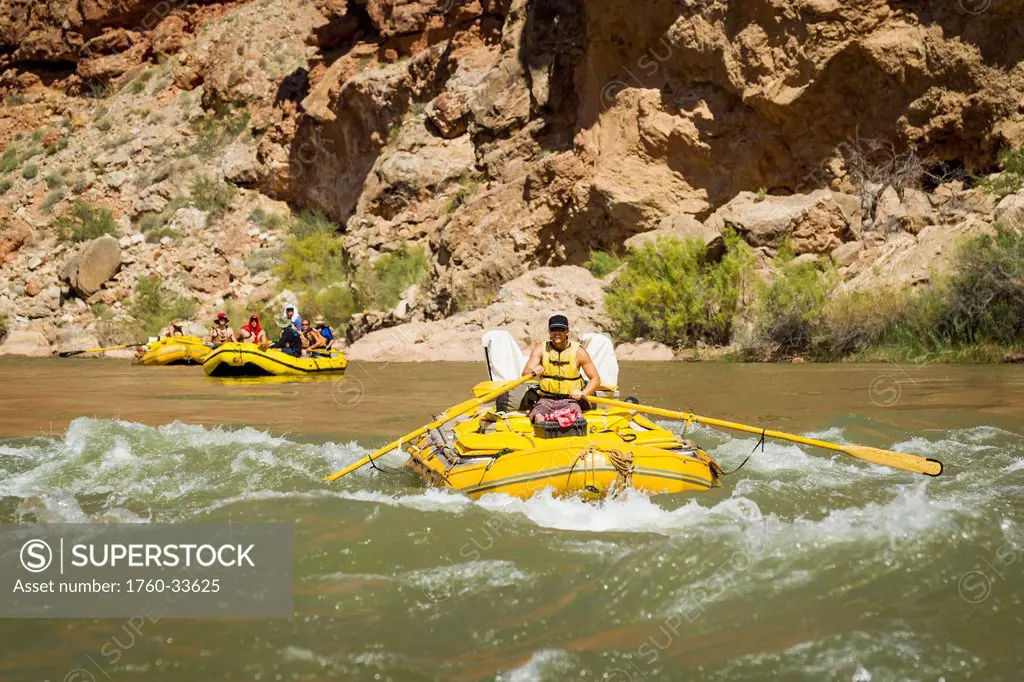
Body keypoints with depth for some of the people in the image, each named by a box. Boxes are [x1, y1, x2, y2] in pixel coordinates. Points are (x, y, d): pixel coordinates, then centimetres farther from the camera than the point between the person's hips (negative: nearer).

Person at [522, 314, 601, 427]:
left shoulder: (578, 352, 1)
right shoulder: (541, 349, 3)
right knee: (538, 417, -31)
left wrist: (582, 394, -16)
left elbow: (596, 379, 4)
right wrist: (533, 371, -33)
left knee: (571, 417, -33)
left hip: (570, 400, -1)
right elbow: (525, 373, -8)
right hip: (546, 400, 1)